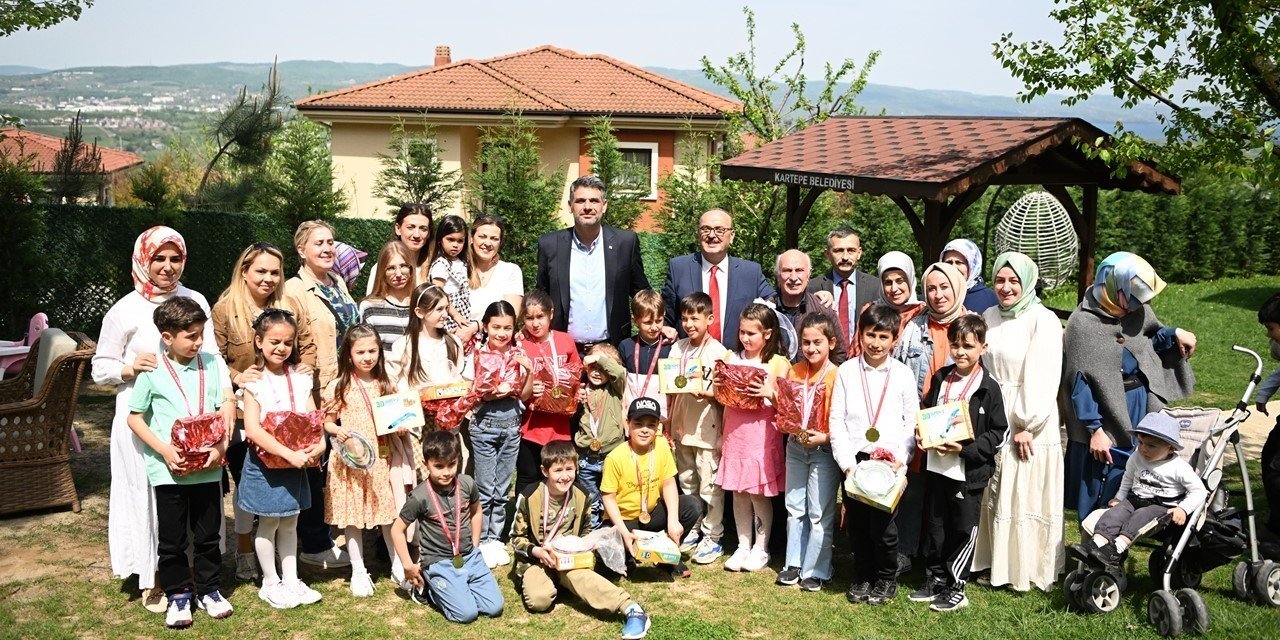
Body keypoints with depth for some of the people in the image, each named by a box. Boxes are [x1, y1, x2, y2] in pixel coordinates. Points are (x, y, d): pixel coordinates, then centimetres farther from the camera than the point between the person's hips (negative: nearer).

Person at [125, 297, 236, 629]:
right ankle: (178, 594, 25)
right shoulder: (152, 373, -5)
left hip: (207, 468, 2)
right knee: (172, 539, 10)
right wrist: (165, 450, -12)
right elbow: (135, 418, 0)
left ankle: (207, 588, 29)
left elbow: (228, 407, -2)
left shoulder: (213, 365, 0)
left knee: (209, 535, 13)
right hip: (168, 471, -2)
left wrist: (220, 445, -17)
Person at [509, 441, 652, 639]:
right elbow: (516, 538, -4)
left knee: (581, 576, -34)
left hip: (569, 560, 2)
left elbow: (586, 532, 14)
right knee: (539, 600, -32)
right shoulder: (530, 498, -13)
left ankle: (630, 608, -44)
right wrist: (536, 551, -22)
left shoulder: (580, 497, -2)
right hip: (534, 560, -1)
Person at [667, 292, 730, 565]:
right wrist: (669, 426, 9)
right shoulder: (677, 348, 7)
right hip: (682, 427, 6)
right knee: (686, 483, 16)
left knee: (710, 487, 0)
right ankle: (692, 531, 30)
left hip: (707, 430, -6)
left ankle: (712, 537, 10)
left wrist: (703, 391, -25)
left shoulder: (718, 352, -9)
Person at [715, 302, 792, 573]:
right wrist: (718, 388, -7)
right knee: (739, 493, 10)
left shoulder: (778, 363, -4)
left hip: (762, 437, -4)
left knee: (760, 494, 2)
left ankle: (761, 548, 16)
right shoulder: (731, 358, 7)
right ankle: (743, 546, 21)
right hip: (735, 436, 4)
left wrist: (770, 392, -24)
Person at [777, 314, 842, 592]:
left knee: (820, 513, 3)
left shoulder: (837, 376, -14)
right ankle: (794, 563, 25)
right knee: (794, 508, 14)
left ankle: (816, 570, 13)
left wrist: (824, 437, -25)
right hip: (796, 446, 6)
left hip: (824, 449, -6)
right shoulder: (795, 371, 4)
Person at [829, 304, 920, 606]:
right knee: (856, 522, 7)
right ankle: (862, 576, 26)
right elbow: (837, 419, 1)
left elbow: (912, 422, 3)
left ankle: (886, 579, 20)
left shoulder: (902, 374, 2)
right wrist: (846, 462, -7)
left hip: (889, 460, -1)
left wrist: (900, 458, -8)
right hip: (854, 459, 1)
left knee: (883, 523, -1)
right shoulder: (847, 371, 3)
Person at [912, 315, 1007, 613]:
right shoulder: (941, 378, 5)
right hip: (935, 465, 5)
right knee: (934, 526, 13)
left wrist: (966, 449, -19)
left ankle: (956, 588, 17)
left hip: (969, 471, -4)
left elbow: (997, 432, -8)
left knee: (963, 529, 6)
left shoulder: (988, 387, -8)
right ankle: (935, 579, 28)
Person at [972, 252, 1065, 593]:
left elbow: (1043, 377, -14)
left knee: (1027, 497, 1)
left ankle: (1030, 570, 12)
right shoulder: (989, 317, 9)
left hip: (1030, 423, -5)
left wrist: (1029, 425, -16)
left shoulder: (1043, 320, -9)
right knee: (995, 495, 10)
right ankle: (998, 564, 21)